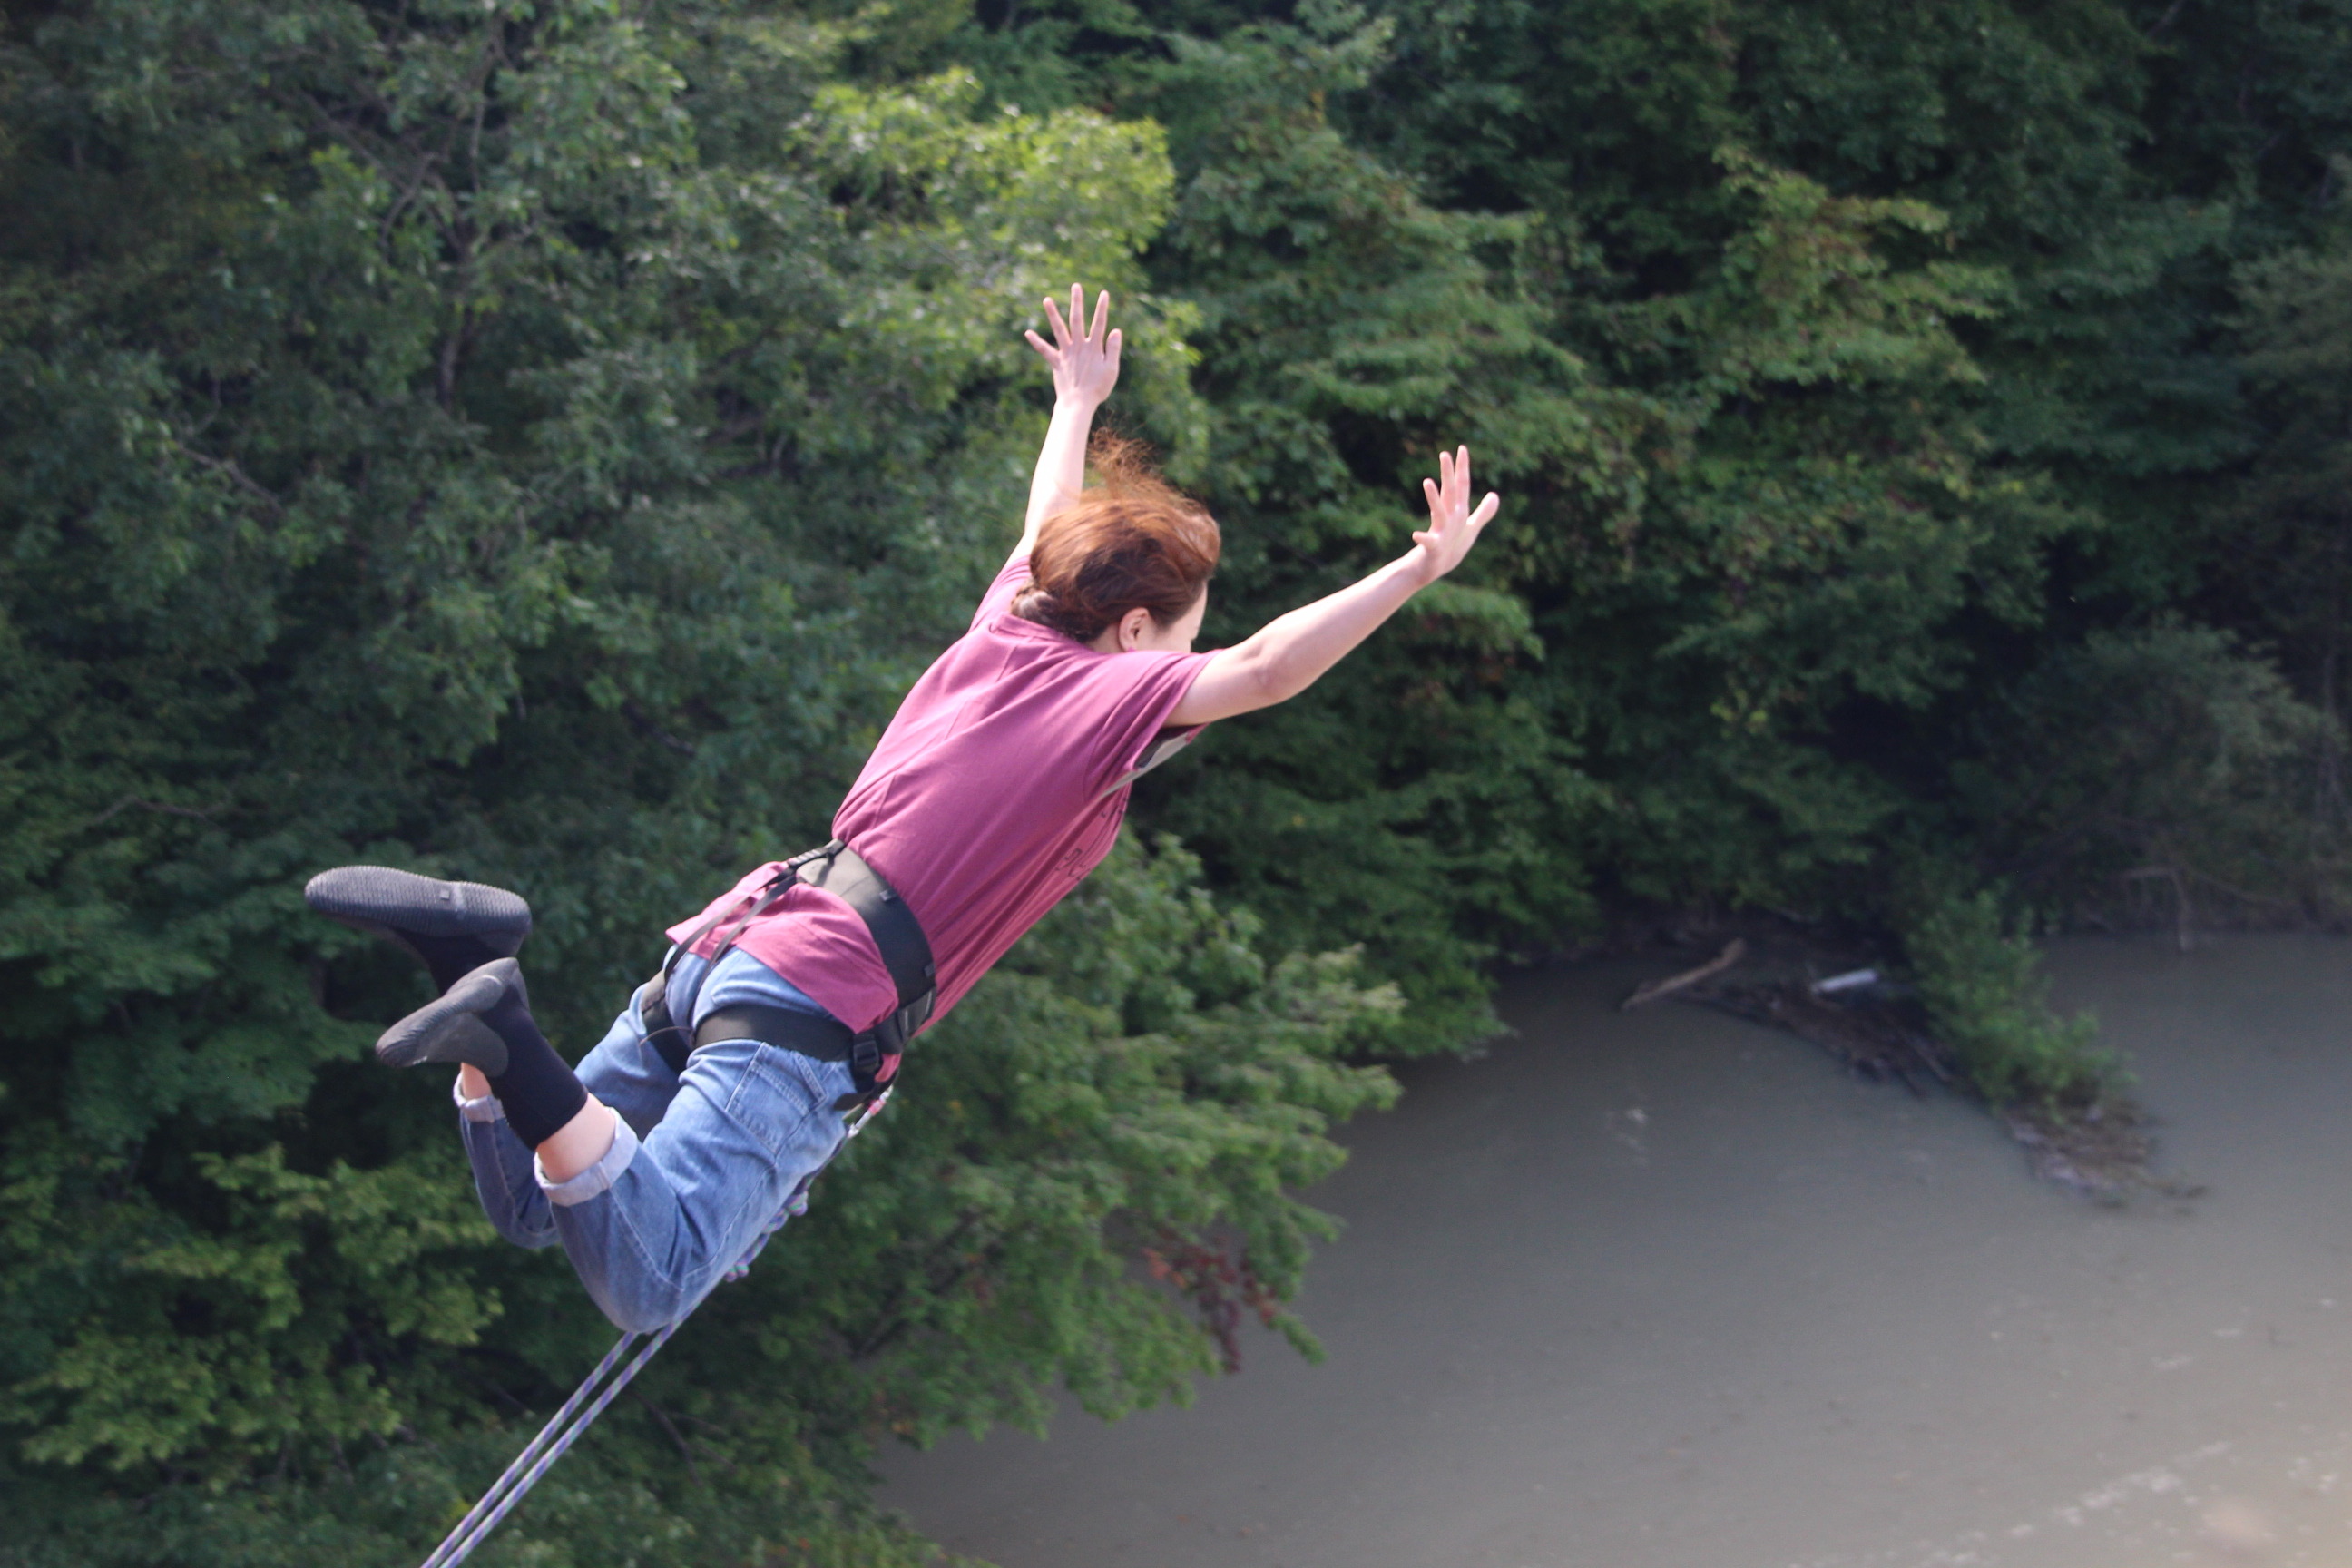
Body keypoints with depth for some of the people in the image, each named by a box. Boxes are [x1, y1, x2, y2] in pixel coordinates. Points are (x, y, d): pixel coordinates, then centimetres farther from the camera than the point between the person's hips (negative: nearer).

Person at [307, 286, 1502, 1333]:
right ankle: (511, 1056, -34)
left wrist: (1078, 404, 55)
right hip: (814, 1011, -8)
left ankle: (470, 957, -7)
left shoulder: (1002, 631, 18)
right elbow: (1264, 671, -16)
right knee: (645, 1285, -19)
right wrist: (1419, 571, -14)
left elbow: (1046, 530, 38)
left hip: (724, 945, 8)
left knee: (524, 1209, 15)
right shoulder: (1115, 693, -2)